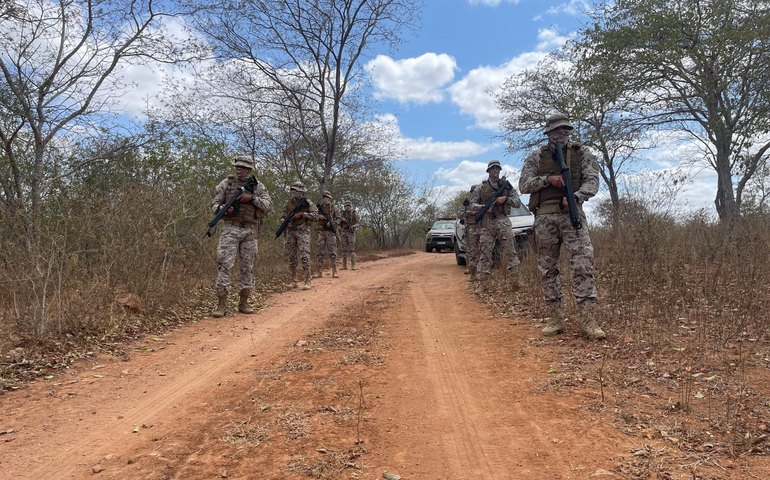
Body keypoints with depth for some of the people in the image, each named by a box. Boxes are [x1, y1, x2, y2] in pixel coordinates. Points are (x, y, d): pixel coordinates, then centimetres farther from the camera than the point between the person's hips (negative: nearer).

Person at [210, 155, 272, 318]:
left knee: (248, 266, 5)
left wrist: (252, 198, -15)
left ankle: (243, 303, 15)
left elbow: (268, 205, -2)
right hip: (230, 229, -2)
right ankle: (221, 303, -6)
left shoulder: (258, 186, 8)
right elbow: (214, 204, 5)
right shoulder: (226, 183, 6)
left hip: (250, 231, 2)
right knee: (225, 264, -9)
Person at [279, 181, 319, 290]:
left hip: (303, 232, -4)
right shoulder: (289, 203, 12)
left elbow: (315, 216, -10)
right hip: (290, 232, 4)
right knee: (291, 257, 5)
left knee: (304, 256, -13)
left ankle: (307, 282, -11)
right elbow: (283, 217, 17)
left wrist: (302, 214, -17)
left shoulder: (308, 203, 0)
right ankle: (293, 281, 12)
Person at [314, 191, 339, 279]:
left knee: (332, 252, -5)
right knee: (319, 252, 0)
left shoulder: (333, 208, 7)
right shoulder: (318, 208, 10)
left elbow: (338, 218, 4)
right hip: (320, 231, 2)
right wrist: (318, 217, -14)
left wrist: (332, 223, -13)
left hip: (330, 232, -2)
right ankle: (319, 272, 5)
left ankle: (334, 272, -5)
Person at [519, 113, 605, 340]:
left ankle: (587, 319, -12)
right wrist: (547, 179, -12)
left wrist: (576, 196, -20)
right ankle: (555, 318, 11)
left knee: (583, 264, -13)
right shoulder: (536, 157, 12)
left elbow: (592, 181, -1)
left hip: (572, 213, -1)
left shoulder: (582, 153, 11)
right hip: (545, 217, 1)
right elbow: (523, 185, 3)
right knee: (547, 268, 3)